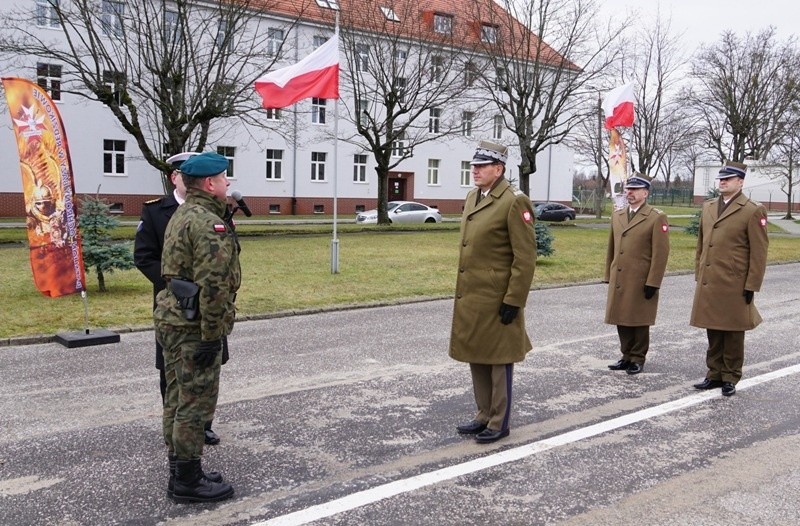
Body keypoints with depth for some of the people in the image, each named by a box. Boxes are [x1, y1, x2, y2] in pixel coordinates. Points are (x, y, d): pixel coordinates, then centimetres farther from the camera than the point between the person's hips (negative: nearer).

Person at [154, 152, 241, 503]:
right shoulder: (209, 223, -18)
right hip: (193, 327, -11)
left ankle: (181, 473, 29)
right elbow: (212, 285, -24)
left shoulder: (181, 216, 15)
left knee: (178, 401, 17)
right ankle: (188, 482, 10)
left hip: (172, 319, 11)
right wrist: (212, 336, -21)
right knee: (196, 405, -1)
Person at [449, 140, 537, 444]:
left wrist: (514, 300, -17)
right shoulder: (472, 198, 12)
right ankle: (484, 416, 31)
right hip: (470, 298, 8)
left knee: (499, 361, 5)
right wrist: (463, 291, 18)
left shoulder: (514, 202, -14)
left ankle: (499, 423, 19)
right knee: (476, 358, 17)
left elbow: (525, 258, -16)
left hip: (497, 301, -8)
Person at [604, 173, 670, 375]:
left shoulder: (657, 218, -6)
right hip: (618, 281, 6)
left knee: (639, 322, 4)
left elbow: (661, 253, -9)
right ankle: (627, 356, 23)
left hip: (641, 282, -5)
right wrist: (608, 276, 14)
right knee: (622, 320, 10)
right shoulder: (617, 216, 13)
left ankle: (638, 359, 17)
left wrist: (652, 283, -13)